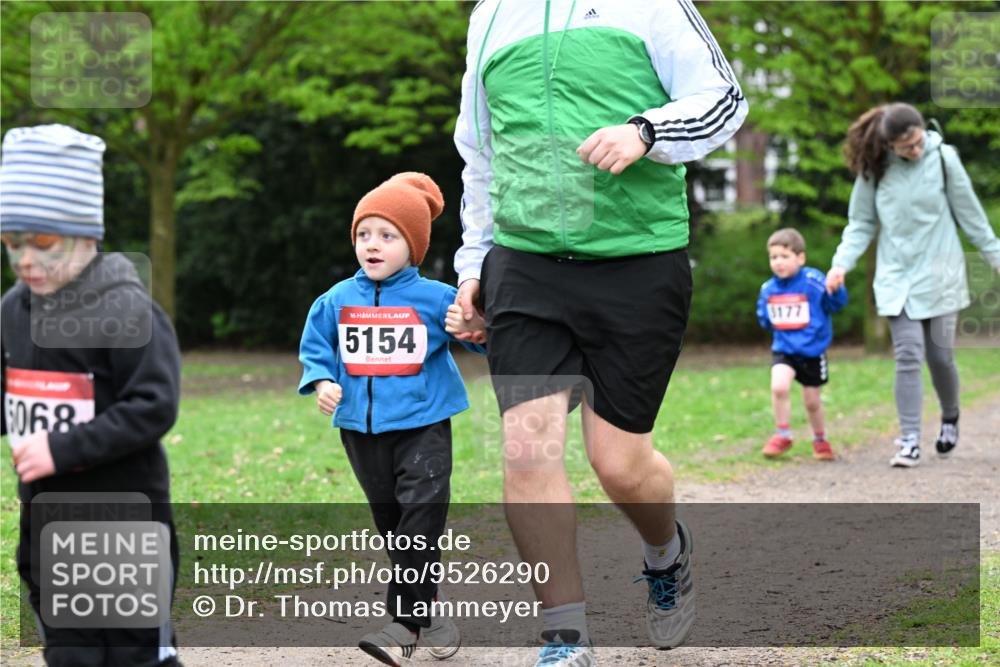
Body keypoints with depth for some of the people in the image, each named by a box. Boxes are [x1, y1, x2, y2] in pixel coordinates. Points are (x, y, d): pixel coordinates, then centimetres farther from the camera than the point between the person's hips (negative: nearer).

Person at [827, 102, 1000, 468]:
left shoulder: (943, 158, -7)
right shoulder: (874, 168, -3)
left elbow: (971, 215, 1)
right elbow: (861, 223, 4)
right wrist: (842, 263, -9)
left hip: (939, 275, -1)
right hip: (897, 277, 1)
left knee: (940, 356, 5)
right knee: (908, 356, -9)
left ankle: (950, 417, 33)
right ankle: (909, 441, -8)